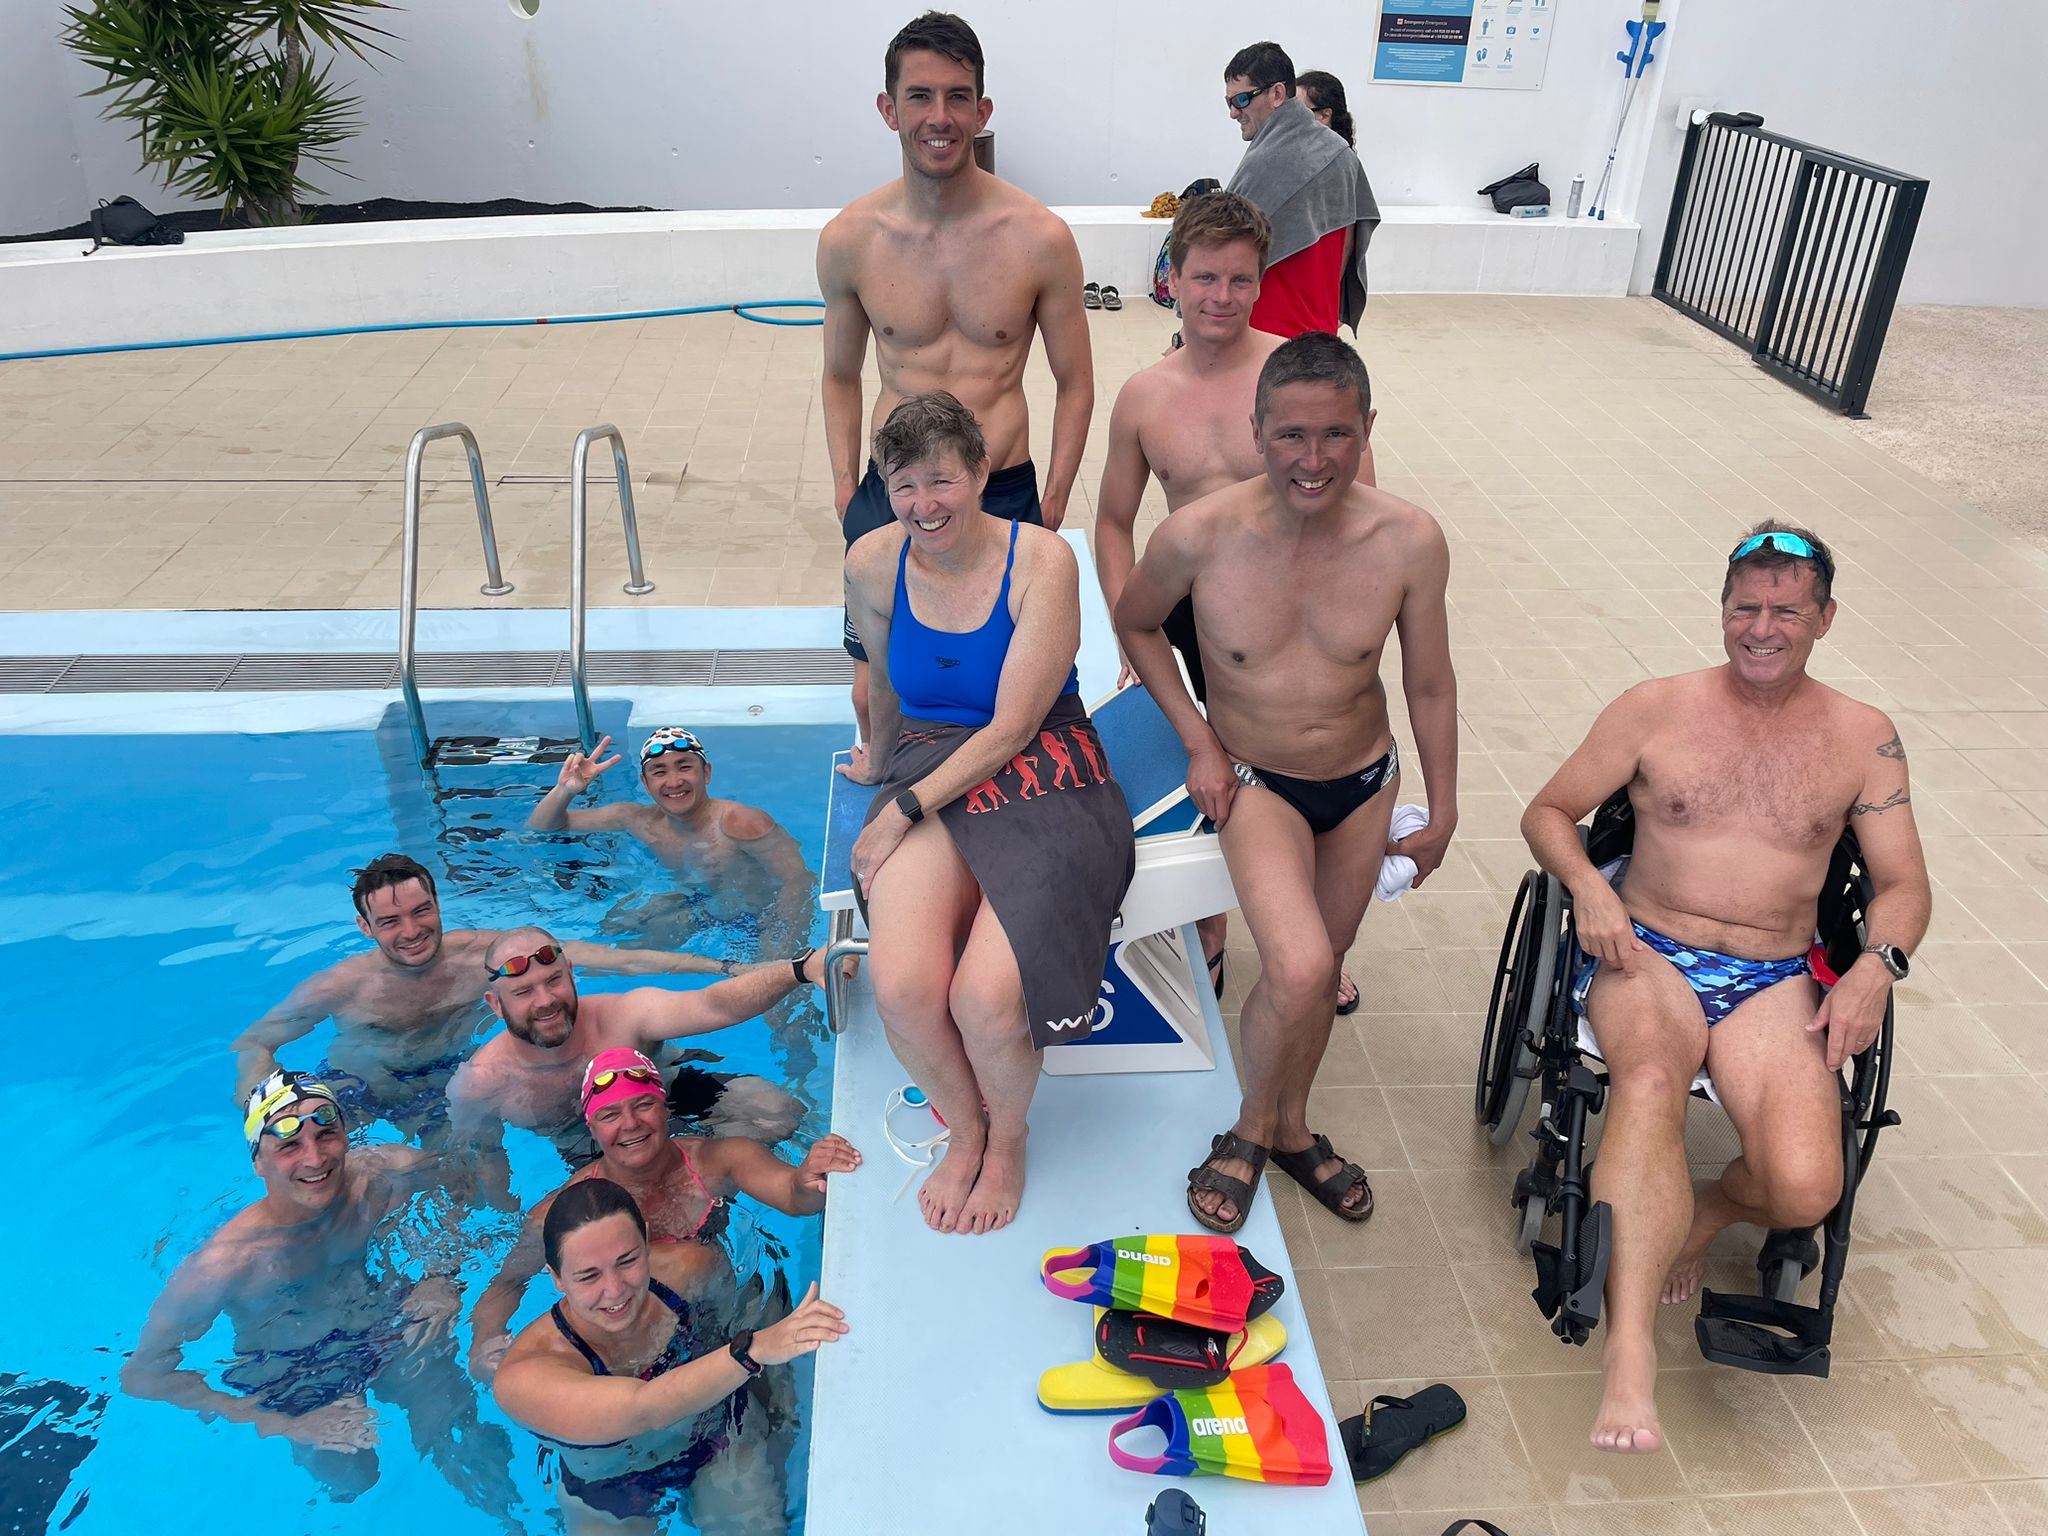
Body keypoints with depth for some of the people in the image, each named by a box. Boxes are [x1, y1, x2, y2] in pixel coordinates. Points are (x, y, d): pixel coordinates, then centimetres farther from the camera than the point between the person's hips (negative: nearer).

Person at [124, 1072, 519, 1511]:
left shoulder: (384, 1175, -25)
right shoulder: (223, 1265, -34)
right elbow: (143, 1377, -22)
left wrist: (442, 1279, -19)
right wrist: (283, 1426, -25)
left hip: (387, 1324, 2)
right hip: (295, 1376, -2)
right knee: (351, 1476, -14)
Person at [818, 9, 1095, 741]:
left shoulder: (1040, 238, -8)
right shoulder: (849, 240, -3)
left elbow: (1074, 384, 2)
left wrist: (1052, 504, -1)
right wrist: (845, 489, 5)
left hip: (1005, 495, -1)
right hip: (889, 494, 1)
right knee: (875, 694, 8)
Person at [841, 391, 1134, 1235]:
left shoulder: (1042, 560, -10)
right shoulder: (873, 563, 2)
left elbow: (1011, 728, -12)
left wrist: (903, 808, -16)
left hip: (1040, 778, -3)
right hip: (927, 769, 3)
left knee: (986, 999, -26)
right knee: (900, 987, -25)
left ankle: (1009, 1138, 11)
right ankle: (963, 1130, 9)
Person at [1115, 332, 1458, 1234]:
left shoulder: (1409, 541, -18)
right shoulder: (1200, 536, -22)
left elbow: (1429, 685, -3)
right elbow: (1135, 623, -1)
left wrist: (1441, 813, 6)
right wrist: (1198, 740, -7)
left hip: (1364, 782, 3)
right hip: (1253, 781, -3)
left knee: (1318, 969, 18)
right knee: (1299, 970, -23)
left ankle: (1292, 1127, 45)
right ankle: (1251, 1126, 9)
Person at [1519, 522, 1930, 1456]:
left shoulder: (1862, 739, 11)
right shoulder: (1653, 711, 7)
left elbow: (1903, 882, 13)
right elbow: (1550, 810, 11)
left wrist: (1877, 966, -8)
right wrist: (1588, 888, -10)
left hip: (1774, 982, 2)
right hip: (1648, 956, -1)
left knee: (1806, 1189, -24)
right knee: (1650, 1077, -38)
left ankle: (1704, 1212, 13)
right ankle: (1630, 1353, -42)